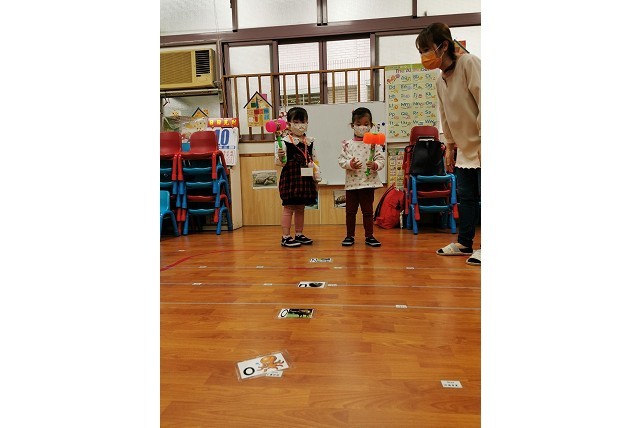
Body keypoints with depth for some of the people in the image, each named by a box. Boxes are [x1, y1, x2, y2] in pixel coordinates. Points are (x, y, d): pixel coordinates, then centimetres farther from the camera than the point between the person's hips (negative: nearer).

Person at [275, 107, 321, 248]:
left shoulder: (310, 141, 11)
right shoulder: (285, 141, -7)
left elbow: (314, 160, 17)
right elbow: (280, 162, -12)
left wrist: (317, 175, 10)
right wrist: (280, 157, -33)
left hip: (305, 179, 6)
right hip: (291, 177, -6)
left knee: (301, 208, 13)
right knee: (288, 207, -1)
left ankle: (299, 235, 23)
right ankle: (285, 237, 5)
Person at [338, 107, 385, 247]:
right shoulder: (347, 144, 2)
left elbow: (381, 159, -2)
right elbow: (341, 160, -1)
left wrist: (375, 165, -21)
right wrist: (349, 164, -19)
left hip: (369, 182, -1)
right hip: (351, 182, 1)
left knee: (368, 211, 8)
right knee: (350, 211, 9)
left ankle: (369, 236, 19)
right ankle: (349, 236, 21)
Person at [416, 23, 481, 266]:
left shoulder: (469, 63, -12)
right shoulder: (441, 81, 11)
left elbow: (484, 102, -18)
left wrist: (483, 141, -21)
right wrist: (449, 147, 16)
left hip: (481, 145, -8)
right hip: (465, 148, 8)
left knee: (483, 195, -4)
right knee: (465, 195, 10)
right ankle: (464, 243, 20)